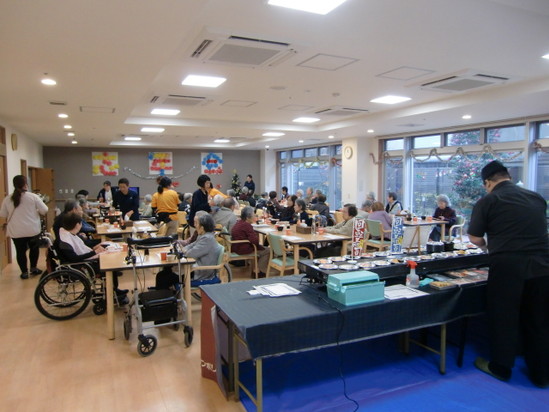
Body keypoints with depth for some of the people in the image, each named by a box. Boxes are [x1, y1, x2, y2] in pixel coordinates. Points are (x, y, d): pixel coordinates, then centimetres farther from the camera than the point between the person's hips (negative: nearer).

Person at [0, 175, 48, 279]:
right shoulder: (33, 197, -10)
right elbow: (44, 210, -8)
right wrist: (38, 213, 13)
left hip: (16, 231, 1)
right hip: (32, 229, -1)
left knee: (20, 251, 11)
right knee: (34, 248, 19)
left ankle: (24, 272, 16)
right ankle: (33, 268, 27)